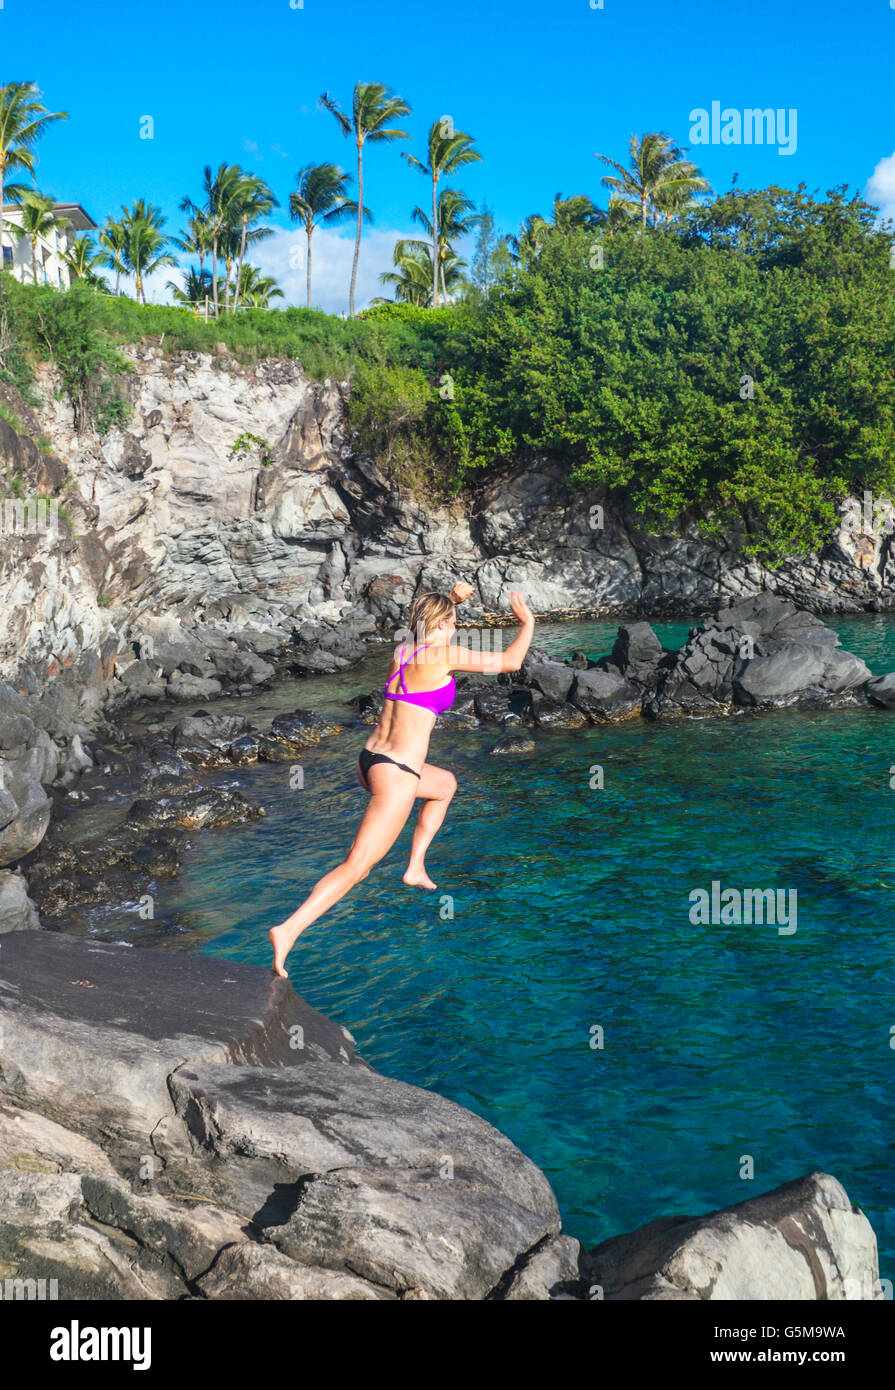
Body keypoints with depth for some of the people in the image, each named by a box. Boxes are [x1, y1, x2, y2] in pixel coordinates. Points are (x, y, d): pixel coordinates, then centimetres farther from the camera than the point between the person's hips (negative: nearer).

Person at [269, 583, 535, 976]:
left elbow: (430, 624, 38)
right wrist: (527, 620, 16)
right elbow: (511, 661, 1)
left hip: (370, 760, 9)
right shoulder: (443, 655, -10)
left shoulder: (403, 650, 9)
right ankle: (288, 930, -19)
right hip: (395, 773, -9)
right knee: (357, 866, -9)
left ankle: (415, 867, 34)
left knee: (446, 784, 35)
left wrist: (451, 599, 28)